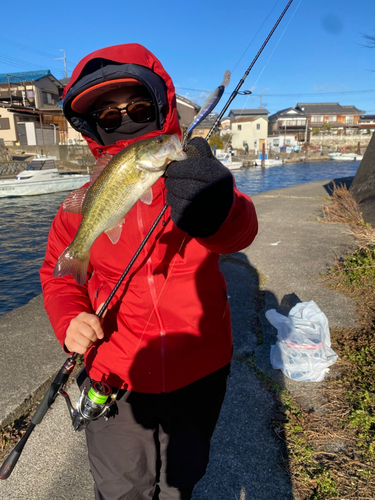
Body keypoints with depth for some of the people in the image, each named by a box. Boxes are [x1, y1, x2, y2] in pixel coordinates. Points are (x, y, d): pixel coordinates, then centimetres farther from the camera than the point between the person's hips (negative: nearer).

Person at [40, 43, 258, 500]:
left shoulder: (197, 179, -11)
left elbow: (240, 232, -30)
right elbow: (59, 276, 3)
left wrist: (216, 211, -54)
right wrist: (69, 319, -17)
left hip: (200, 371, 1)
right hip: (117, 379, 0)